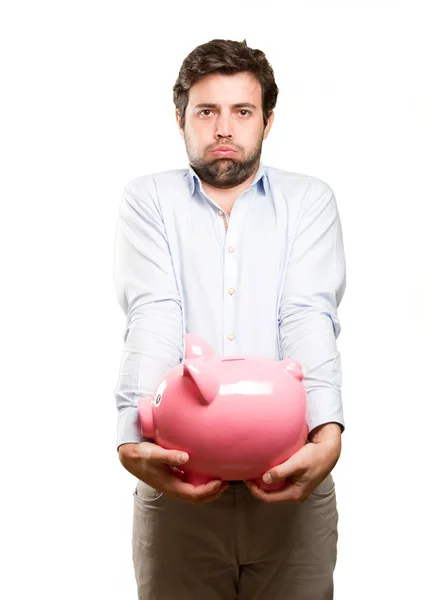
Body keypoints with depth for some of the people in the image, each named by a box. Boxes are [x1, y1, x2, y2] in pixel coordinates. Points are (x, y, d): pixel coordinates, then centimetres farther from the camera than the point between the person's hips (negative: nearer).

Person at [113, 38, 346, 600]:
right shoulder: (148, 199, 8)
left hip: (289, 472, 1)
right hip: (178, 477, 0)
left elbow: (309, 317, -7)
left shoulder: (309, 200, 8)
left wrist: (327, 433, -24)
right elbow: (152, 317, -8)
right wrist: (134, 436, -24)